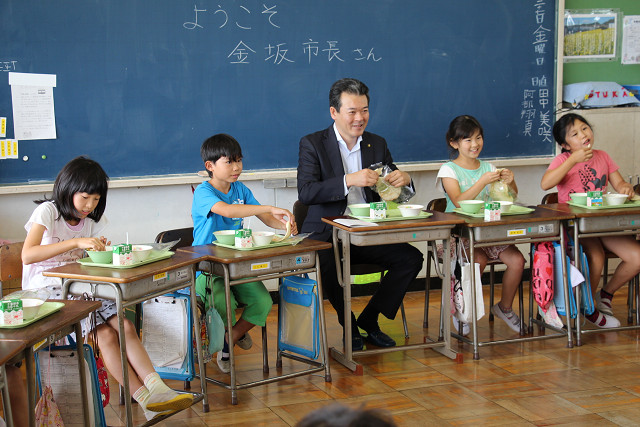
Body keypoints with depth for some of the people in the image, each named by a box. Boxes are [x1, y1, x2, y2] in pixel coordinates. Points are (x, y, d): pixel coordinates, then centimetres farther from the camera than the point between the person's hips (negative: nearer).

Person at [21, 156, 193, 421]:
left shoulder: (91, 220, 12)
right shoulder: (47, 212, -10)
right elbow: (28, 255, -25)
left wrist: (99, 251, -11)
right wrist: (77, 242, -30)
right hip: (45, 292, -6)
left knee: (125, 326, -20)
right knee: (105, 334, -26)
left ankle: (157, 389, -31)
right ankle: (145, 399, -28)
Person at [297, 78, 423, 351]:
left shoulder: (377, 144, 12)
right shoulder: (313, 144, -2)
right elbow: (305, 193, -17)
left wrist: (404, 180, -12)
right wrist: (348, 180, -29)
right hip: (326, 234, -4)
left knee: (412, 258, -16)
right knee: (327, 265, -35)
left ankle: (369, 320, 2)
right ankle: (350, 328, -8)